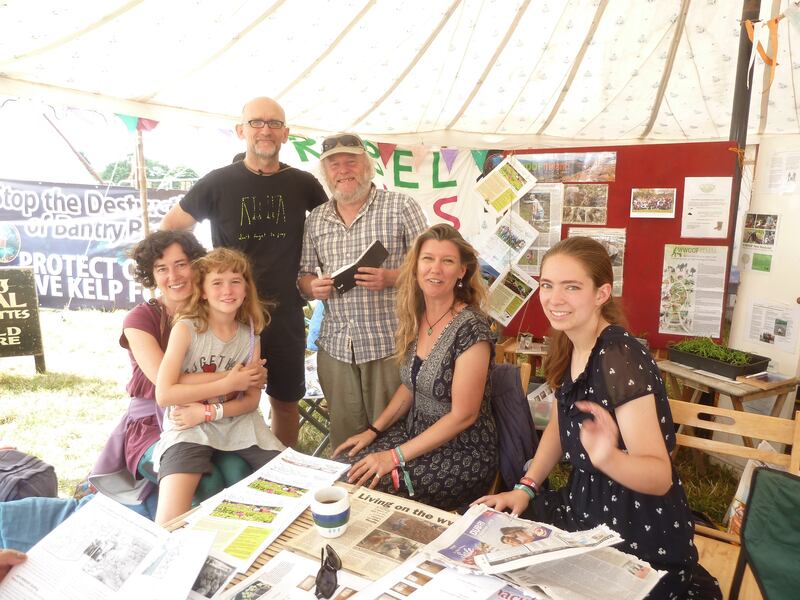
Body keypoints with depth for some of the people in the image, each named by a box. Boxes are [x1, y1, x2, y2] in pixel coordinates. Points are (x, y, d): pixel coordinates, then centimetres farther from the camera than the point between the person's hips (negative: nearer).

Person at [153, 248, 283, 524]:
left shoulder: (250, 335, 5)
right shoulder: (186, 328, -8)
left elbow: (251, 399, 3)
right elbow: (164, 394, -15)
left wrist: (207, 412, -13)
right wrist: (228, 384, -15)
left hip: (238, 424, 4)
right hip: (189, 428, -4)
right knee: (170, 527, -25)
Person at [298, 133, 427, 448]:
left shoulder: (400, 206, 0)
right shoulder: (316, 219, 14)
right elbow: (304, 274, 17)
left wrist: (390, 278, -18)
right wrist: (313, 286, -6)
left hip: (390, 343, -4)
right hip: (335, 346, 4)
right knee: (343, 438, 13)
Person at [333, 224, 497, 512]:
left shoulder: (471, 329, -22)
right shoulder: (416, 318, 1)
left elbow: (463, 415, -20)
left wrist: (394, 456, -18)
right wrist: (373, 431, 3)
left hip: (462, 453, -6)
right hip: (416, 432, 7)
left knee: (365, 485, -18)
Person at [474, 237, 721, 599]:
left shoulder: (621, 360, -26)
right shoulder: (568, 346, -2)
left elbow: (660, 477, -27)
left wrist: (609, 458, -48)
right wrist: (526, 487, 0)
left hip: (638, 533, -7)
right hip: (587, 505, 7)